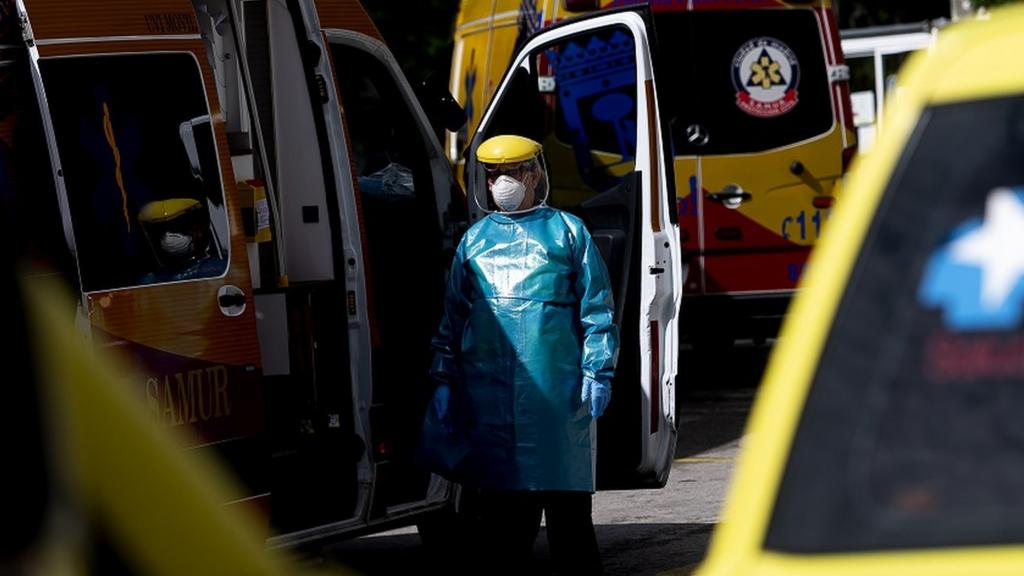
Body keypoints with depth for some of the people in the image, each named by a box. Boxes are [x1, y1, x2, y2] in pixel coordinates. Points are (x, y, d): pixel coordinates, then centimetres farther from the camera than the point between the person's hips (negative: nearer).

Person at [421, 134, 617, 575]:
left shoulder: (567, 230, 8)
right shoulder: (474, 240, 16)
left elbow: (596, 308, 5)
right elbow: (453, 316, 18)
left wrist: (597, 371, -3)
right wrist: (444, 380, 11)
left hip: (556, 386, -3)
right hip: (487, 386, 3)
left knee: (565, 496, -1)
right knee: (500, 496, 6)